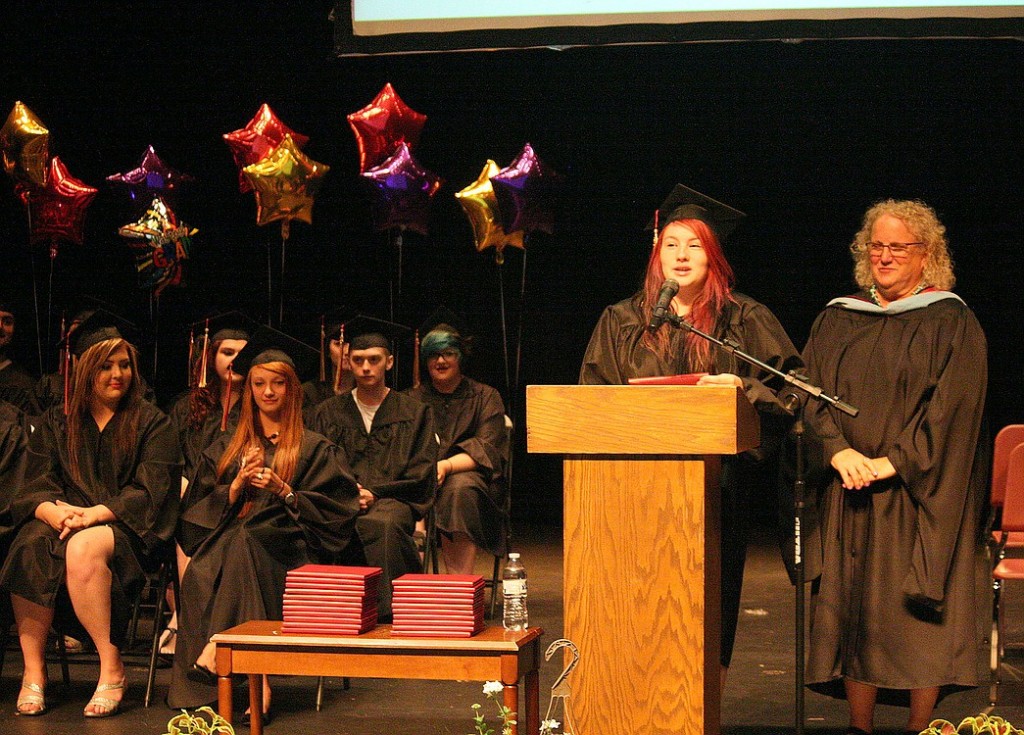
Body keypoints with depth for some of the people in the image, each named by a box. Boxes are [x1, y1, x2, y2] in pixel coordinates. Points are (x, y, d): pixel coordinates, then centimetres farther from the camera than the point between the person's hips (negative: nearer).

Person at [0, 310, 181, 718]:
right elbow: (36, 485, 6)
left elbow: (150, 490, -4)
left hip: (126, 528, -3)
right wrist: (54, 511, -19)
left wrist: (95, 513, -20)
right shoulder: (55, 423, 16)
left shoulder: (152, 423, 7)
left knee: (83, 548, -38)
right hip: (63, 520, 3)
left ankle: (111, 668, -28)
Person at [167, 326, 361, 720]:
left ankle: (220, 650, -45)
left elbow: (332, 511, 6)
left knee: (245, 540, -39)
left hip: (289, 547, -2)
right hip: (229, 541, 3)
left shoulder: (316, 449, 16)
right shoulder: (226, 448, 25)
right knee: (201, 571, -35)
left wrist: (283, 491, -8)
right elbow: (201, 506, 16)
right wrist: (237, 485, -2)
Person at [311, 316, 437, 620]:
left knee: (385, 523, -40)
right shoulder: (329, 412, 19)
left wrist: (374, 493, -9)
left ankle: (385, 613, -34)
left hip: (393, 501, -1)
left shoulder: (414, 413, 14)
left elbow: (420, 477, 6)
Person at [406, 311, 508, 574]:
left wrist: (447, 466, -23)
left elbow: (486, 449, -5)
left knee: (460, 486, -37)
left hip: (471, 477, -1)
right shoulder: (414, 399, 17)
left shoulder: (485, 397, 10)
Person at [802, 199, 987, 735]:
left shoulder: (951, 323, 1)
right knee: (852, 607, 3)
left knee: (916, 613, -3)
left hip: (919, 493, -3)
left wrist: (894, 461, -16)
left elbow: (952, 408, -8)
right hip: (849, 492, 4)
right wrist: (840, 452, -13)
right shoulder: (838, 320, 12)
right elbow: (812, 393, 4)